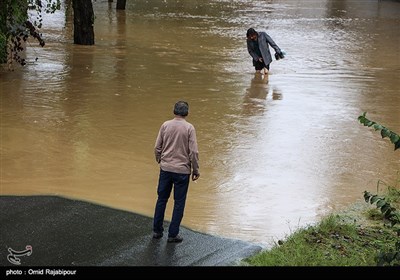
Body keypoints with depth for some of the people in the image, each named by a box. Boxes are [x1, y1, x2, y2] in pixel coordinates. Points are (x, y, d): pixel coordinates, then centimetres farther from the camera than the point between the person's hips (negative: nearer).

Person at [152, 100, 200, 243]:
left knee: (162, 199, 16)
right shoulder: (189, 128, -10)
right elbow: (194, 152, -12)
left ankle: (157, 231, 24)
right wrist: (196, 170, 0)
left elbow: (157, 148, 2)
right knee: (179, 203, 8)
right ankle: (173, 234, 12)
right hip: (182, 171, -3)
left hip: (165, 168, 3)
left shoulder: (165, 125, -1)